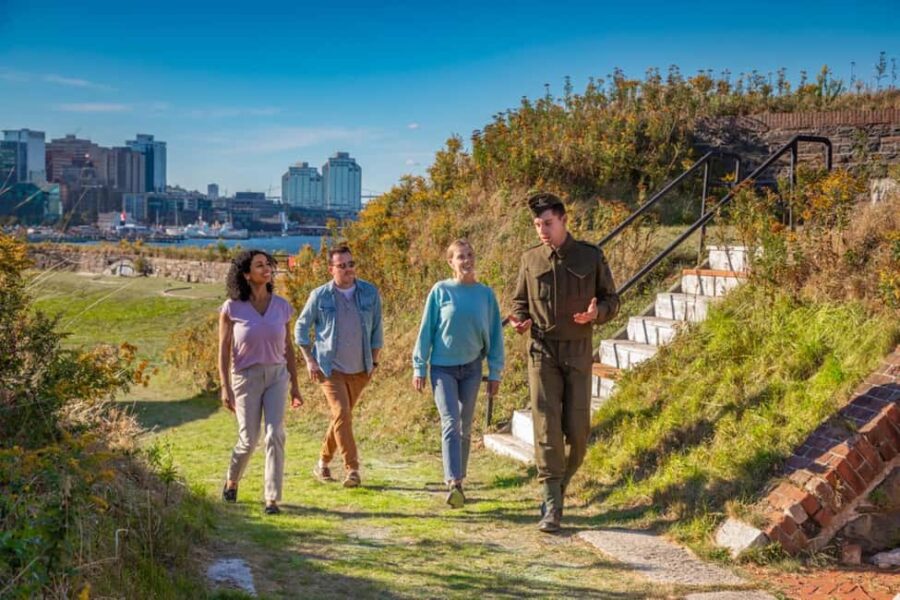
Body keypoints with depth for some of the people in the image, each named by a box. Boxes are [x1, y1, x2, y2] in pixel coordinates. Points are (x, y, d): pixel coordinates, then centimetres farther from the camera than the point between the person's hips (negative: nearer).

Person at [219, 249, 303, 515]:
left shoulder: (282, 306, 1)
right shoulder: (232, 307, -7)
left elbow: (288, 349, 8)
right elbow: (224, 350, -5)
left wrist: (295, 386, 9)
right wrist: (225, 387, -11)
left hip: (277, 376, 2)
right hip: (246, 377, -2)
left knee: (275, 435, -13)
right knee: (248, 440, 3)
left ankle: (272, 498, -5)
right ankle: (231, 481, 34)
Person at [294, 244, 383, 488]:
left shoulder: (370, 293, -1)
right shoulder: (320, 296, -6)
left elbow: (376, 329, 9)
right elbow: (301, 327, 4)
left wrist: (374, 361, 6)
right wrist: (309, 360, -3)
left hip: (359, 369, 3)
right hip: (330, 368, -3)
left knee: (341, 417, 11)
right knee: (342, 414, -15)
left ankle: (323, 463, 28)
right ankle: (352, 469, -11)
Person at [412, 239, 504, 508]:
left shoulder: (486, 294, 2)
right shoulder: (440, 291, -3)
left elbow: (495, 334, 6)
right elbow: (426, 330, 0)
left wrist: (495, 372, 5)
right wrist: (419, 368, -2)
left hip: (472, 367, 3)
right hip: (443, 367, -3)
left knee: (465, 426, 10)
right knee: (450, 423, -14)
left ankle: (457, 481, 24)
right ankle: (454, 483, -21)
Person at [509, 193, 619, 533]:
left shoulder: (590, 257, 1)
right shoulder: (530, 259, 5)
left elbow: (611, 300, 7)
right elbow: (520, 300, 16)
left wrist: (597, 313, -16)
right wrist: (518, 319, -6)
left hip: (578, 352, 0)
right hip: (542, 351, 0)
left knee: (577, 427, 2)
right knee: (546, 427, -8)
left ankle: (562, 482, 29)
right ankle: (551, 506, -7)